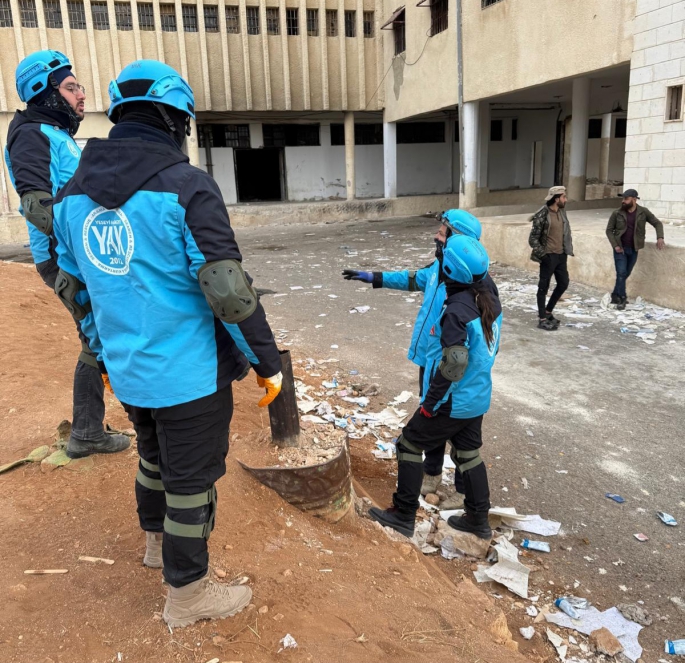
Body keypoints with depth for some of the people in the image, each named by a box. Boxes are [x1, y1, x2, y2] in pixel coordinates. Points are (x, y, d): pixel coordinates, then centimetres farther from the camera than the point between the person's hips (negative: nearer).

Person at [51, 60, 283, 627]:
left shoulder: (74, 193, 5)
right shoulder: (186, 186, -17)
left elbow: (74, 289, 13)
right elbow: (229, 291, -21)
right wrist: (267, 361, -11)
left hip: (127, 370, 7)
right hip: (189, 375, -6)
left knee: (155, 457, 28)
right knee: (192, 479, 10)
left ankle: (158, 540, 52)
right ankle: (187, 594, 29)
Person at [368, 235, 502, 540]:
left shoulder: (456, 311, -25)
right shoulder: (492, 301, 0)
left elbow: (453, 365, -27)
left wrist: (430, 403, -17)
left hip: (453, 403, -8)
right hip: (478, 398, 8)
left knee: (409, 445, 8)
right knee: (468, 454, 21)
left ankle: (403, 515, 18)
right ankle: (479, 519, 31)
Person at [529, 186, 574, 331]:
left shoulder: (562, 212, 7)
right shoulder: (542, 215, -15)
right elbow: (533, 239, -13)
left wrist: (567, 251, 12)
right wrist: (543, 254, -16)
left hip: (561, 255, 8)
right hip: (549, 256, -8)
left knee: (563, 284, 13)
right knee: (544, 287, 1)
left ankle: (548, 312, 28)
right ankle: (542, 320, 8)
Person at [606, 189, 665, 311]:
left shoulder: (643, 212, -3)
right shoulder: (617, 213, -6)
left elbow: (657, 223, 3)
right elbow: (609, 230, -1)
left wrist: (660, 237, -14)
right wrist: (615, 245, -11)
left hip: (633, 249, 2)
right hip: (620, 248, -2)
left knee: (626, 274, 11)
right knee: (621, 273, -10)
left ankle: (615, 296, 24)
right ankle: (622, 299, -2)